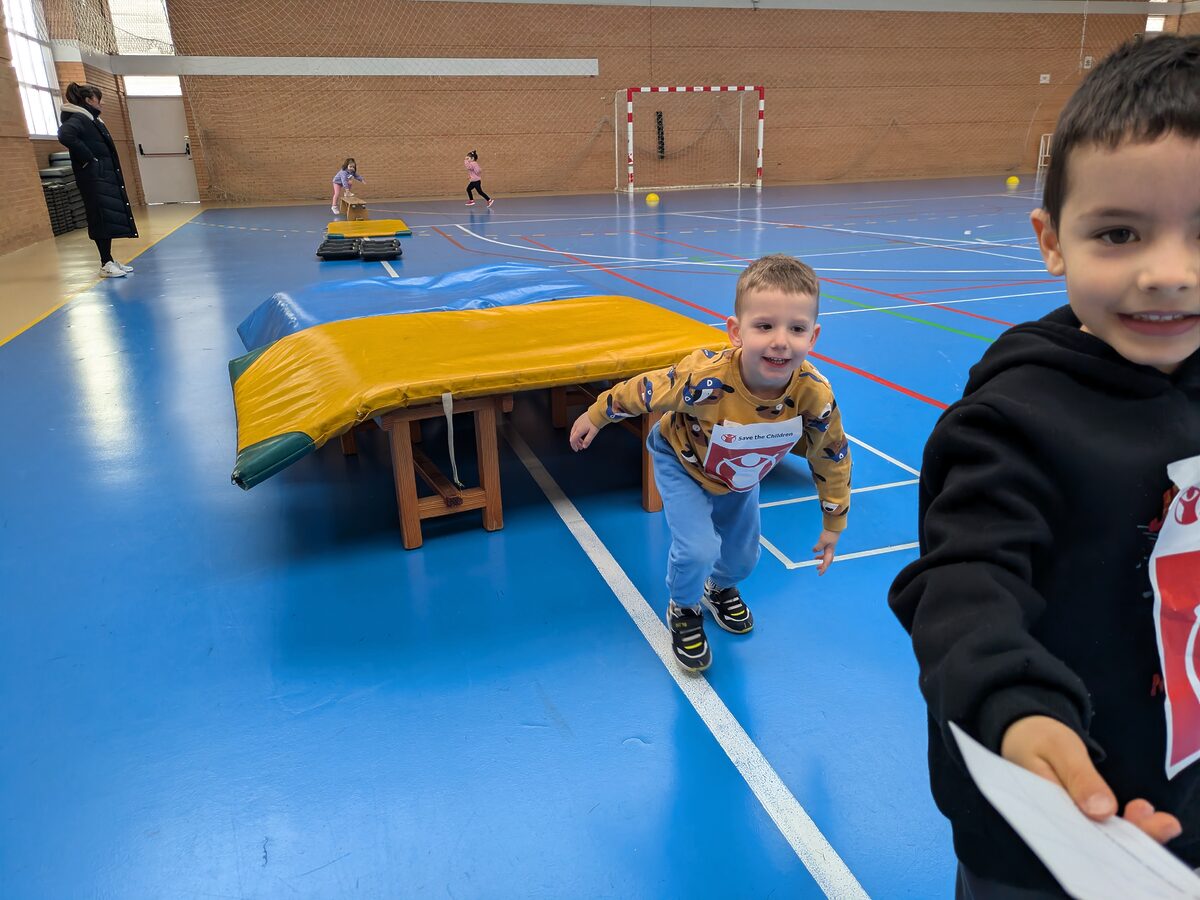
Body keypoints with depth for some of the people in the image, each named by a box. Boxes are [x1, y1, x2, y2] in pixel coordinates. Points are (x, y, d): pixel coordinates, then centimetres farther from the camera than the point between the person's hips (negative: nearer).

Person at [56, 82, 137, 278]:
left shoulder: (92, 120, 18)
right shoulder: (78, 119, -11)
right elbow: (65, 136, -28)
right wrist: (87, 158, -21)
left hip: (107, 176, 10)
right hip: (94, 178, -10)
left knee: (112, 217, 11)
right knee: (103, 219, -9)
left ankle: (109, 260, 18)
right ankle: (106, 264, -6)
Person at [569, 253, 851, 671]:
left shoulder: (815, 397, -33)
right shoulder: (706, 378, -45)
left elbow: (833, 458, -13)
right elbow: (642, 390, -25)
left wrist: (834, 524, -2)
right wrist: (594, 417, -10)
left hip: (741, 478, 4)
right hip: (682, 464, -4)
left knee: (743, 557, 15)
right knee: (697, 549, -19)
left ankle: (720, 588, 54)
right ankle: (683, 610, 17)